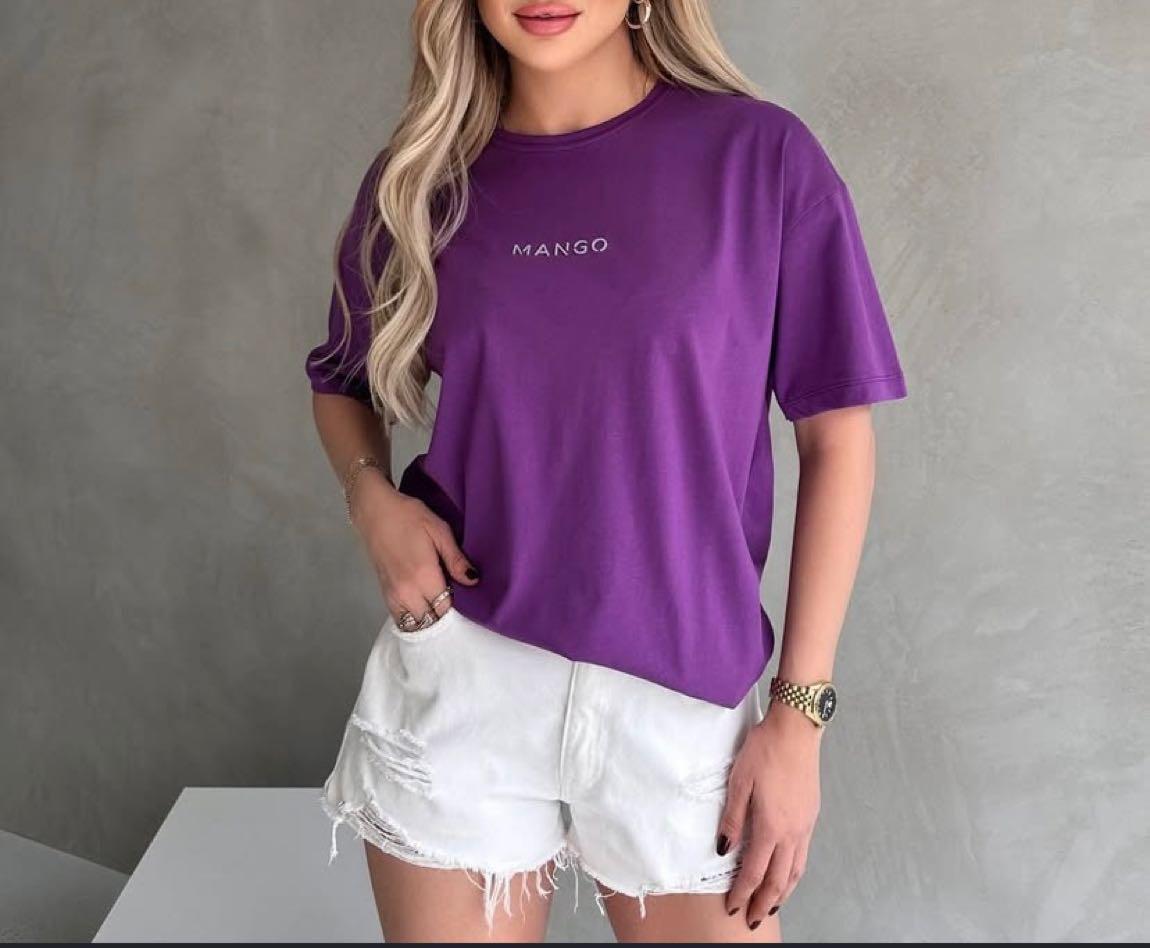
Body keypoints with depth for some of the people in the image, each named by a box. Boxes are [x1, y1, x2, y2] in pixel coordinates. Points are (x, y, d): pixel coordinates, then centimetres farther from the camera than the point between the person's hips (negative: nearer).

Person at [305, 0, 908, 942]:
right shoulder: (420, 178, 1)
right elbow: (344, 385, 17)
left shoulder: (761, 155, -7)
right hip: (455, 689, 2)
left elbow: (837, 437, -3)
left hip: (682, 698, -1)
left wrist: (800, 713, -6)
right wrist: (371, 494, -5)